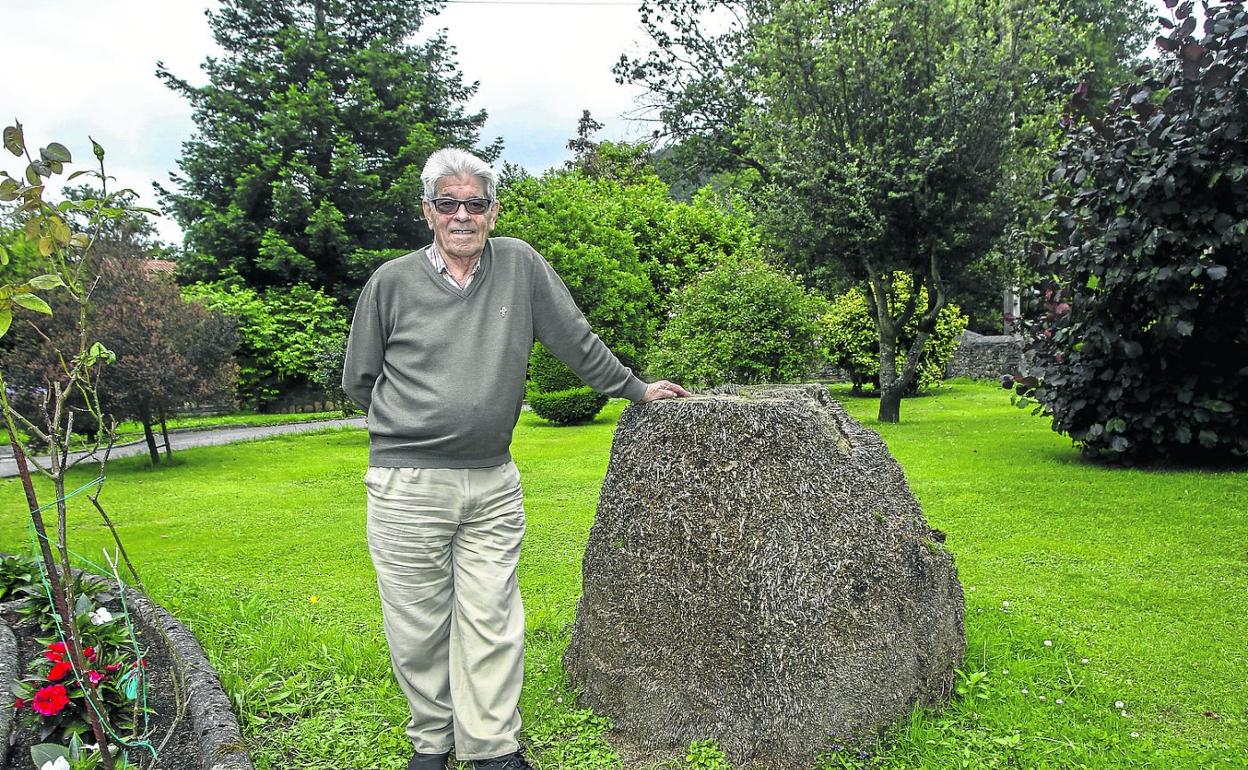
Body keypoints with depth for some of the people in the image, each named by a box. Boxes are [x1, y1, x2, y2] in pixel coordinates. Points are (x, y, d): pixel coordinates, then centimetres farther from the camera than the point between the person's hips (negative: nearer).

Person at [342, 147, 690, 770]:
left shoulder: (520, 264, 1)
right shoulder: (392, 282, -1)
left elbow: (577, 340, 10)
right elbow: (359, 381, 11)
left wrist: (635, 389, 16)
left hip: (493, 484, 1)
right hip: (407, 485, 0)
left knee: (490, 620, 5)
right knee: (418, 625, 8)